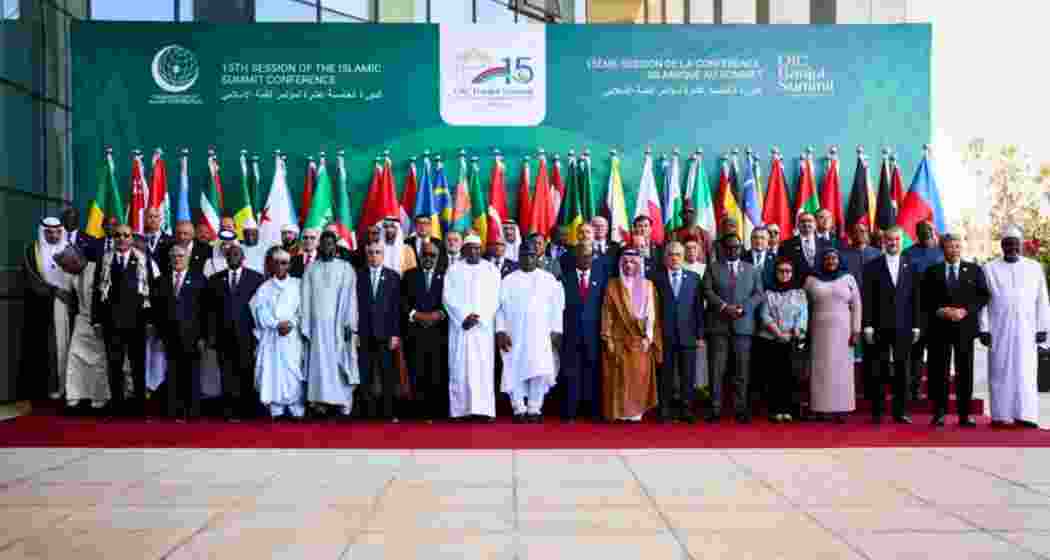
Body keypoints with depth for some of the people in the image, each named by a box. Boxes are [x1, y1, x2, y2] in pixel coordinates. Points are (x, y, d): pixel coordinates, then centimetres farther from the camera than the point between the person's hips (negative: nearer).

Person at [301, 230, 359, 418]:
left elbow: (350, 297, -2)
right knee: (319, 362, 0)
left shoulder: (346, 268, 3)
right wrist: (305, 326, -1)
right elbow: (306, 299, 5)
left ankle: (343, 401, 4)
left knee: (340, 362, 0)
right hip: (317, 324, 1)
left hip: (339, 324, -1)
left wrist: (350, 325, -10)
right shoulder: (311, 268, 8)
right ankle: (320, 400, 3)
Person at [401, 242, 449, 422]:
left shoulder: (445, 276, 12)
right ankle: (420, 412, 3)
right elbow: (402, 301, 6)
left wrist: (438, 314, -11)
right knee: (417, 375, -3)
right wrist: (416, 314, -8)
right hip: (415, 332, 1)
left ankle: (438, 413, 2)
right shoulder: (409, 275, 15)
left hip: (439, 332, -1)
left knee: (438, 376, -4)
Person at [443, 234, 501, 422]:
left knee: (484, 366, -5)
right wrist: (464, 317, -12)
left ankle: (485, 409, -5)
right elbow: (448, 297, 0)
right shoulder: (453, 270, 8)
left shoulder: (491, 270, 9)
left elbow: (494, 299, 2)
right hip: (459, 325, 0)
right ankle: (460, 409, 0)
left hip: (484, 326, 0)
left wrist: (479, 317, -10)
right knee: (459, 366, -3)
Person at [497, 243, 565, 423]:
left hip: (541, 334, 0)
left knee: (539, 370, -8)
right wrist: (500, 331, -5)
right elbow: (500, 307, 6)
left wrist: (556, 331, -3)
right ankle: (519, 410, 3)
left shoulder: (549, 279, 10)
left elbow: (556, 306, 6)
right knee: (515, 371, -3)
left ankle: (535, 410, -1)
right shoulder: (508, 280, 10)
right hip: (514, 334, 1)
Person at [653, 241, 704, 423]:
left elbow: (699, 307, 7)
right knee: (665, 376, 5)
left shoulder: (694, 278, 9)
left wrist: (700, 333, 2)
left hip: (687, 335, 1)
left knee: (688, 375, 4)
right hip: (664, 335, -1)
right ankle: (665, 411, 14)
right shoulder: (656, 278, 3)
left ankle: (686, 410, 13)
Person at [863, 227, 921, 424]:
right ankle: (877, 412, 8)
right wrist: (867, 326, -6)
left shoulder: (910, 267, 9)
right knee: (879, 371, 1)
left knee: (902, 370, 4)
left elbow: (915, 299, 8)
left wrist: (916, 326, 3)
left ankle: (900, 412, 12)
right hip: (880, 327, -1)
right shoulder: (872, 267, 4)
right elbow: (867, 299, 0)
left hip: (903, 327, 2)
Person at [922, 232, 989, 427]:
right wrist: (940, 311, -11)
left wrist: (965, 311, -10)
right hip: (939, 327, -1)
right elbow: (924, 299, 4)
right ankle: (939, 413, 7)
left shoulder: (974, 270, 10)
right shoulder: (932, 271, 8)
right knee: (939, 372, 0)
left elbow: (983, 296, 4)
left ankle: (964, 414, 9)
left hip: (965, 326, 1)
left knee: (965, 371, 3)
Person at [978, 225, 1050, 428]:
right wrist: (984, 329, -4)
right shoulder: (990, 269, 5)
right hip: (999, 329, -1)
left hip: (1026, 329, 1)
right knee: (1000, 371, 1)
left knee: (1025, 371, -2)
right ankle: (1000, 415, 4)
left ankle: (1024, 415, 1)